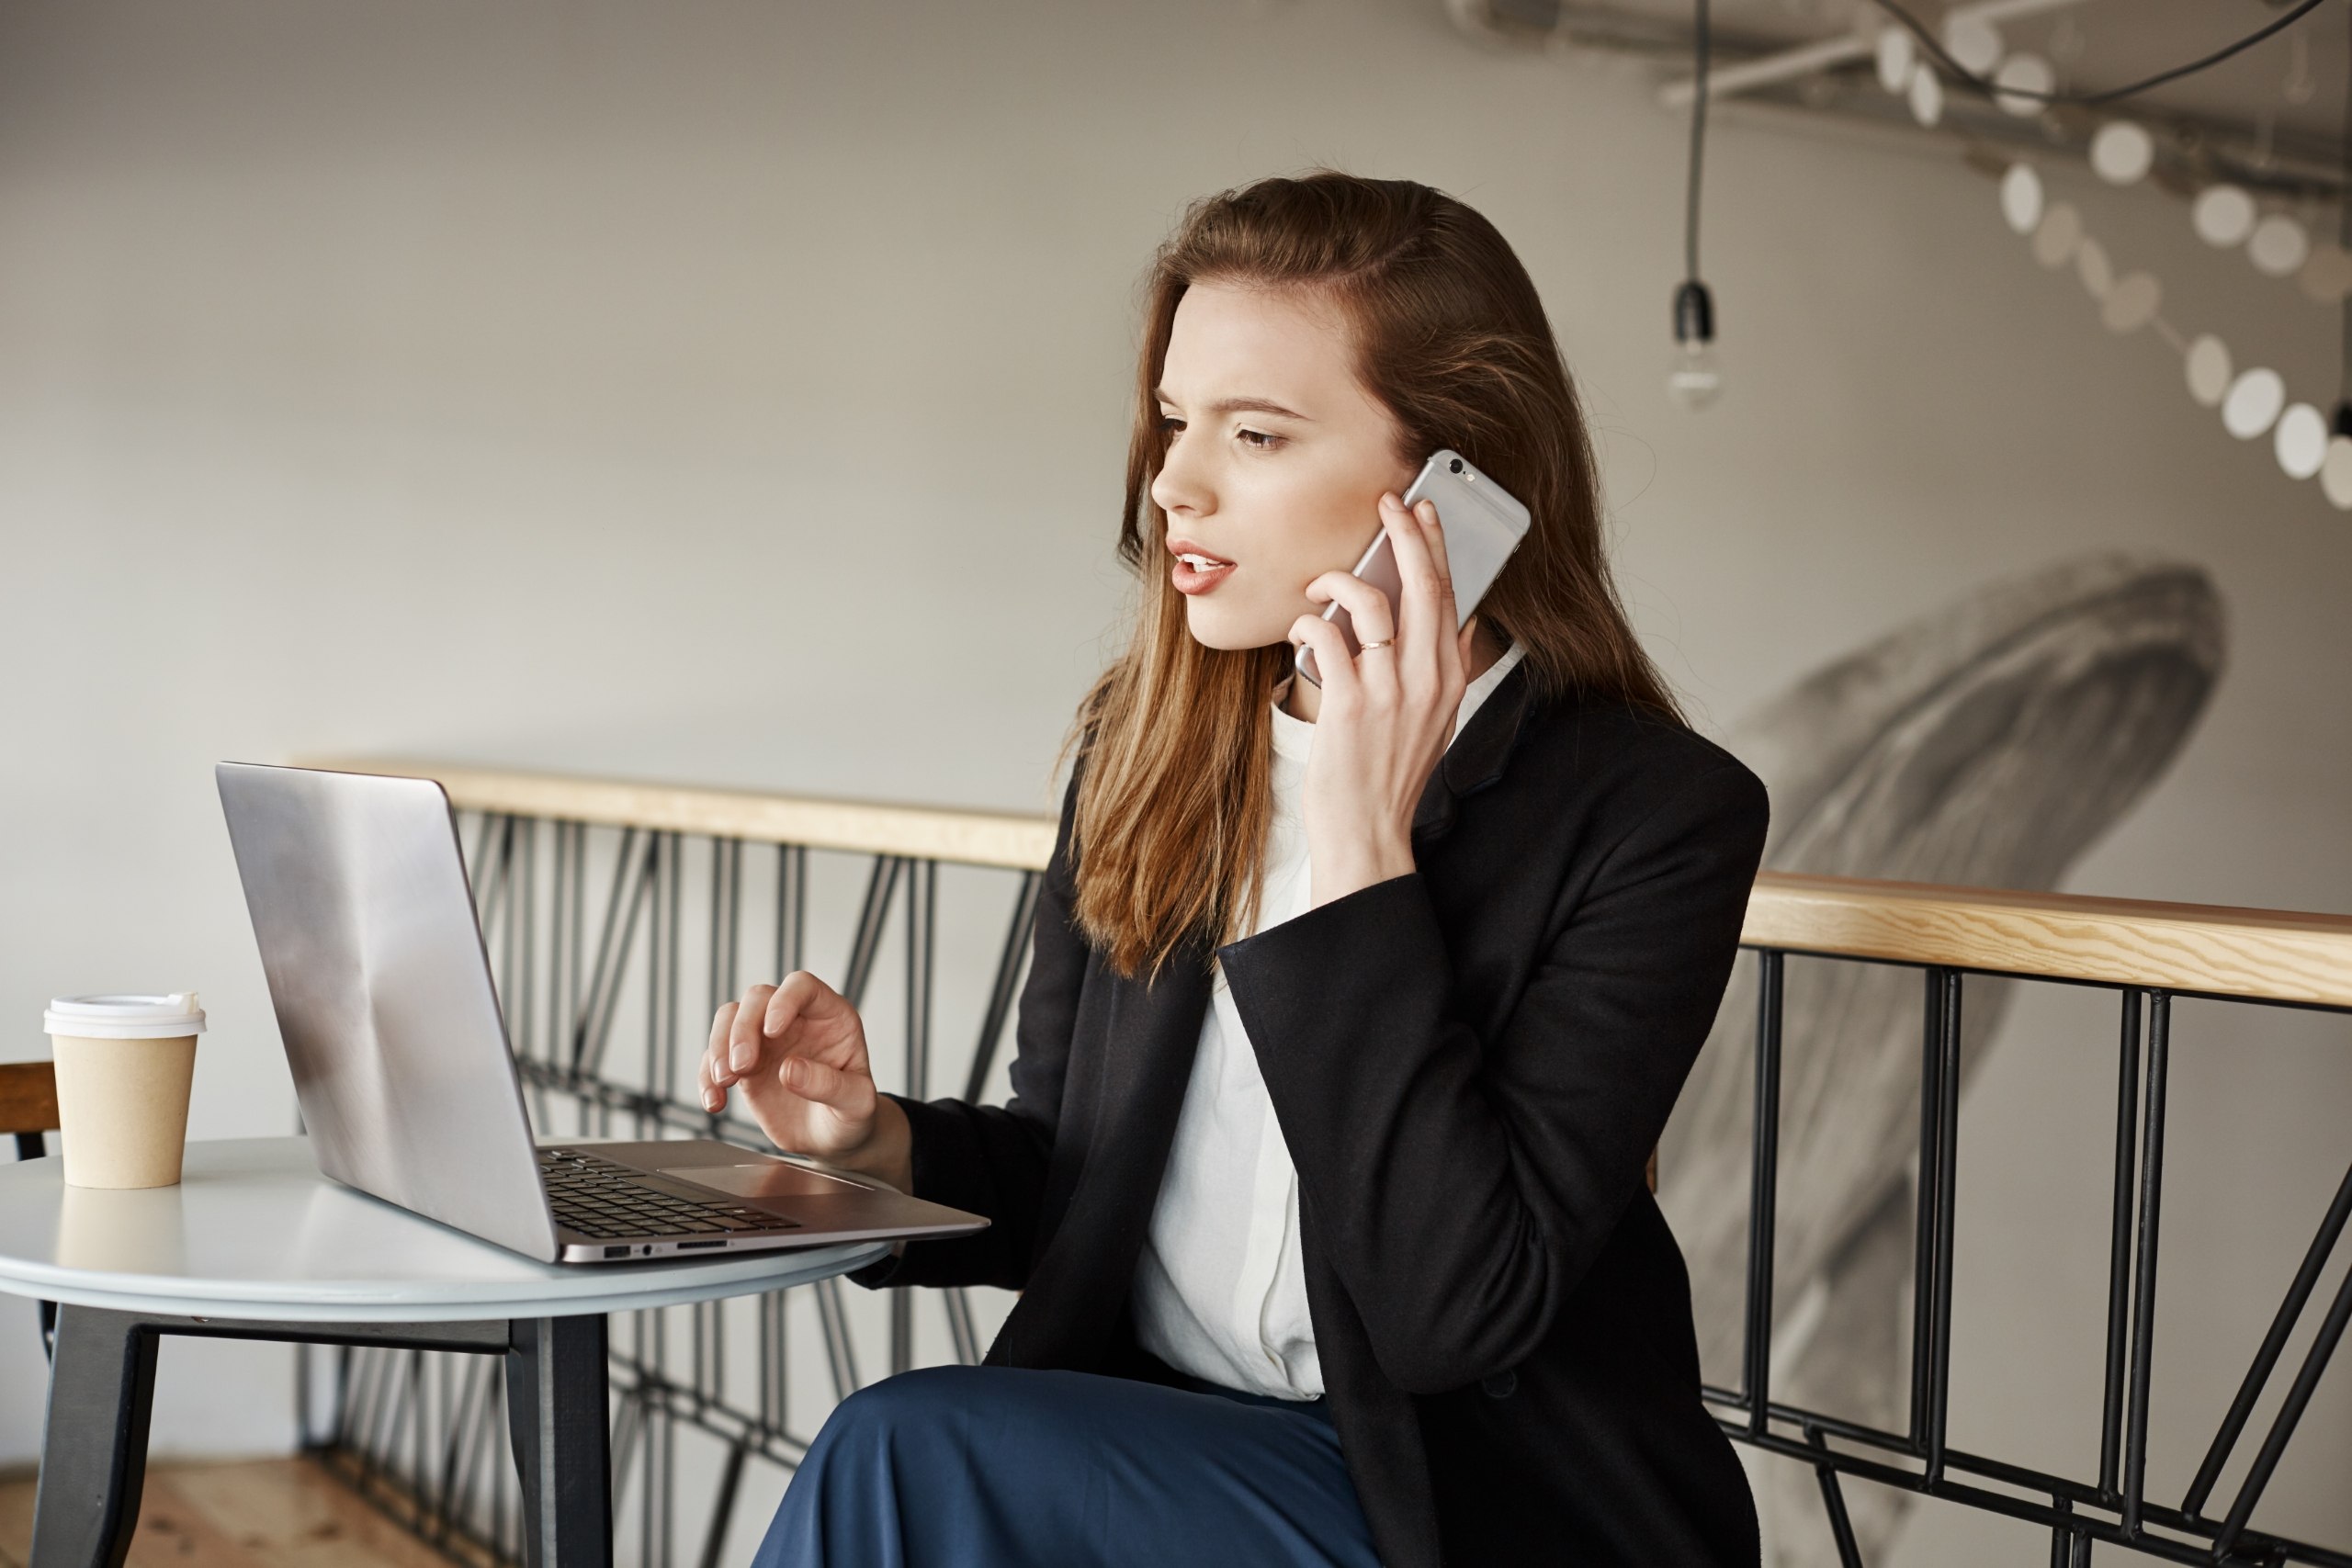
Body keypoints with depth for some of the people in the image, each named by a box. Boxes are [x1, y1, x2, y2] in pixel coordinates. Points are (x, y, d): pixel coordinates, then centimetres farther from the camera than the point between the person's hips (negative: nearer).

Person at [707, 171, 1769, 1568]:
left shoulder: (1658, 812, -14)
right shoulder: (1143, 750, 4)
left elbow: (1451, 1316, -22)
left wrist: (1361, 842, -23)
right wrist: (880, 1139, -9)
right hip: (1142, 1440, 5)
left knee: (912, 1454, -25)